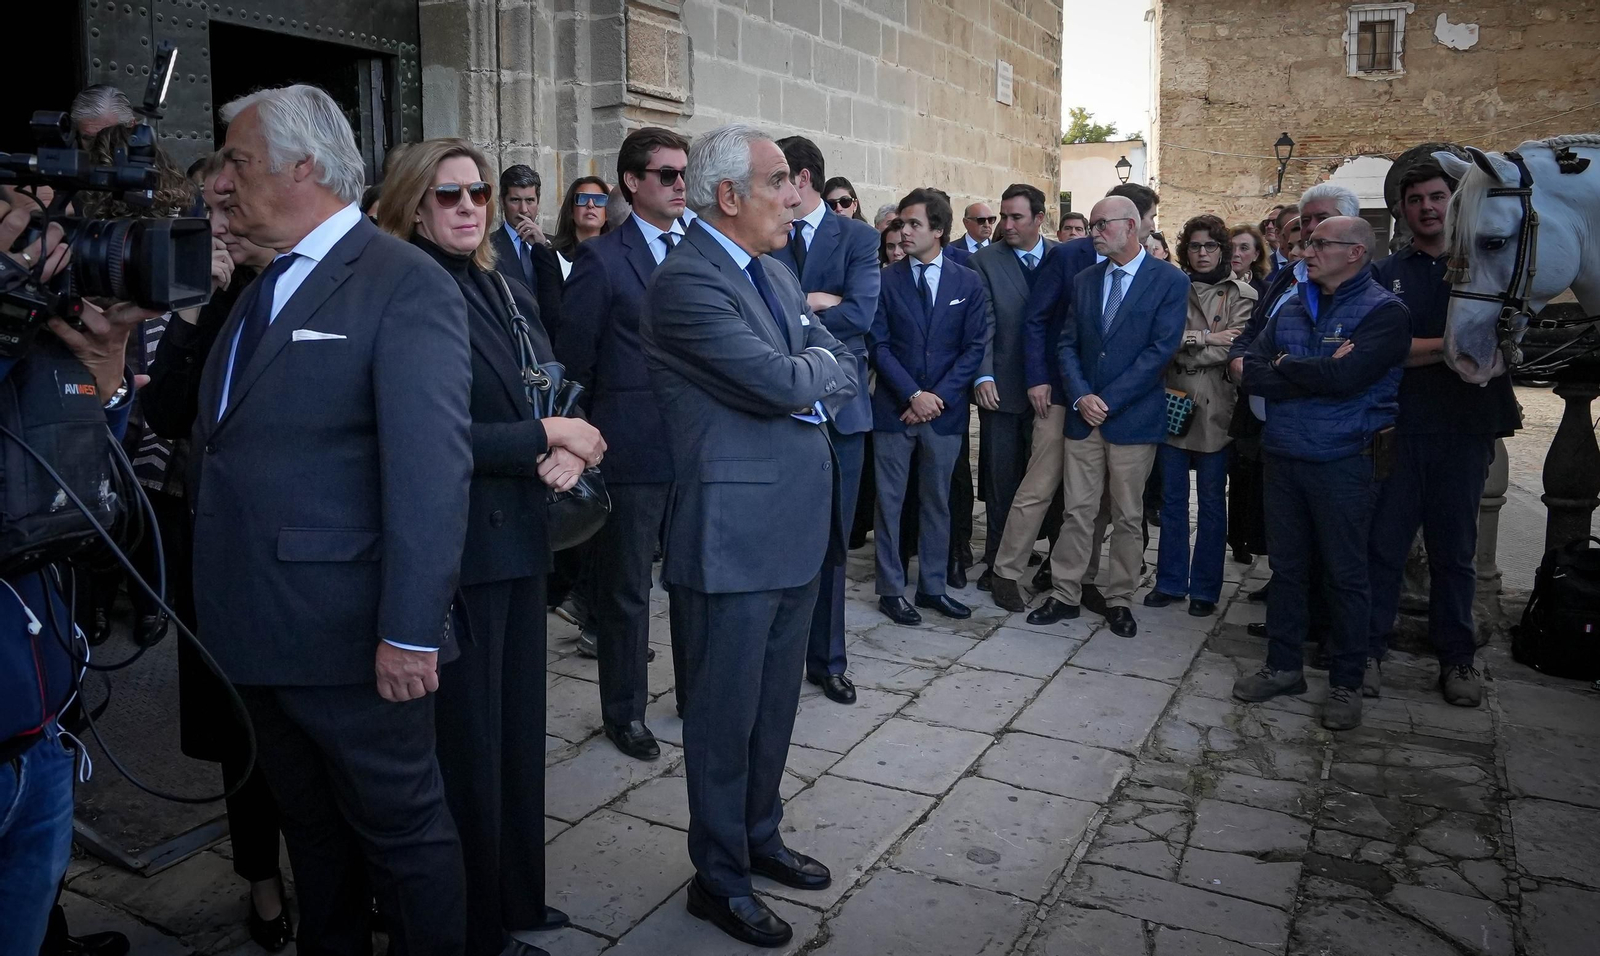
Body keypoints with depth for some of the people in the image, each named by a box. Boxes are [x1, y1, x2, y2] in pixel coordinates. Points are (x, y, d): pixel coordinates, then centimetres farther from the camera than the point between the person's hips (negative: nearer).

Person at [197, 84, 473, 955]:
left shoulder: (406, 286, -15)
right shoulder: (263, 285, 13)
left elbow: (431, 467, -22)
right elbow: (220, 436, 17)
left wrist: (411, 630, -25)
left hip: (349, 638, -8)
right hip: (258, 630, 8)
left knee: (401, 828, 9)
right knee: (310, 825, 23)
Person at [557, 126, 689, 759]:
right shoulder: (602, 259, -6)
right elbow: (572, 360, -2)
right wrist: (590, 439, 4)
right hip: (633, 448, -4)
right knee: (625, 588, 7)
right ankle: (624, 712, 22)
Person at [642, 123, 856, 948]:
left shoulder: (774, 271, 13)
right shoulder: (686, 282, -16)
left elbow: (845, 375, 11)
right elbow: (783, 383, -23)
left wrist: (801, 380, -9)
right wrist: (816, 364, -2)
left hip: (797, 525, 9)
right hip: (735, 535, -8)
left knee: (775, 703, 20)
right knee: (725, 715, 6)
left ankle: (759, 838, 38)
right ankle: (718, 879, 23)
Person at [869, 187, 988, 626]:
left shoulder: (968, 283, 4)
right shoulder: (885, 280, 0)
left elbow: (974, 347, 0)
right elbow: (880, 345, -4)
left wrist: (939, 397, -10)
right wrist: (913, 394, -14)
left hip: (945, 409, 1)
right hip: (894, 408, -1)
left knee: (937, 502, 10)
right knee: (890, 501, 3)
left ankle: (932, 586, 20)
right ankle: (891, 589, 13)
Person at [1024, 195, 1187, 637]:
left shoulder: (1170, 281, -5)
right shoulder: (1085, 280, 10)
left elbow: (1160, 350, -12)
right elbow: (1067, 345, 8)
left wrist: (1108, 400, -15)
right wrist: (1081, 396, -8)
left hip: (1133, 416, -3)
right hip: (1084, 414, 3)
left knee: (1128, 517, 7)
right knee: (1077, 512, 6)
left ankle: (1119, 600, 19)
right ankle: (1064, 594, 15)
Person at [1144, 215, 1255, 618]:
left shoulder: (1241, 294, 0)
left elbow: (1234, 349, -12)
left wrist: (1180, 348, -9)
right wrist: (1204, 338, -15)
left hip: (1214, 410, -2)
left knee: (1212, 501, 6)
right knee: (1172, 498, 10)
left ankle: (1205, 588, 16)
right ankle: (1170, 581, 21)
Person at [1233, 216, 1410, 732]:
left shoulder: (1384, 311, -8)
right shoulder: (1291, 308, 10)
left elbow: (1345, 376, -22)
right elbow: (1251, 372, -1)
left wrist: (1284, 367, -6)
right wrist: (1318, 374, -13)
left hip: (1343, 461, -5)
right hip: (1284, 455, 5)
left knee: (1345, 574, 4)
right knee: (1287, 566, 13)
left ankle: (1346, 683, 16)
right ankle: (1283, 666, 25)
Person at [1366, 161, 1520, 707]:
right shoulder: (1388, 274, 6)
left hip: (1465, 431, 1)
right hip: (1399, 430, -1)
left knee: (1455, 552, 10)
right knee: (1384, 546, 3)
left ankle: (1457, 657, 21)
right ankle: (1368, 650, 13)